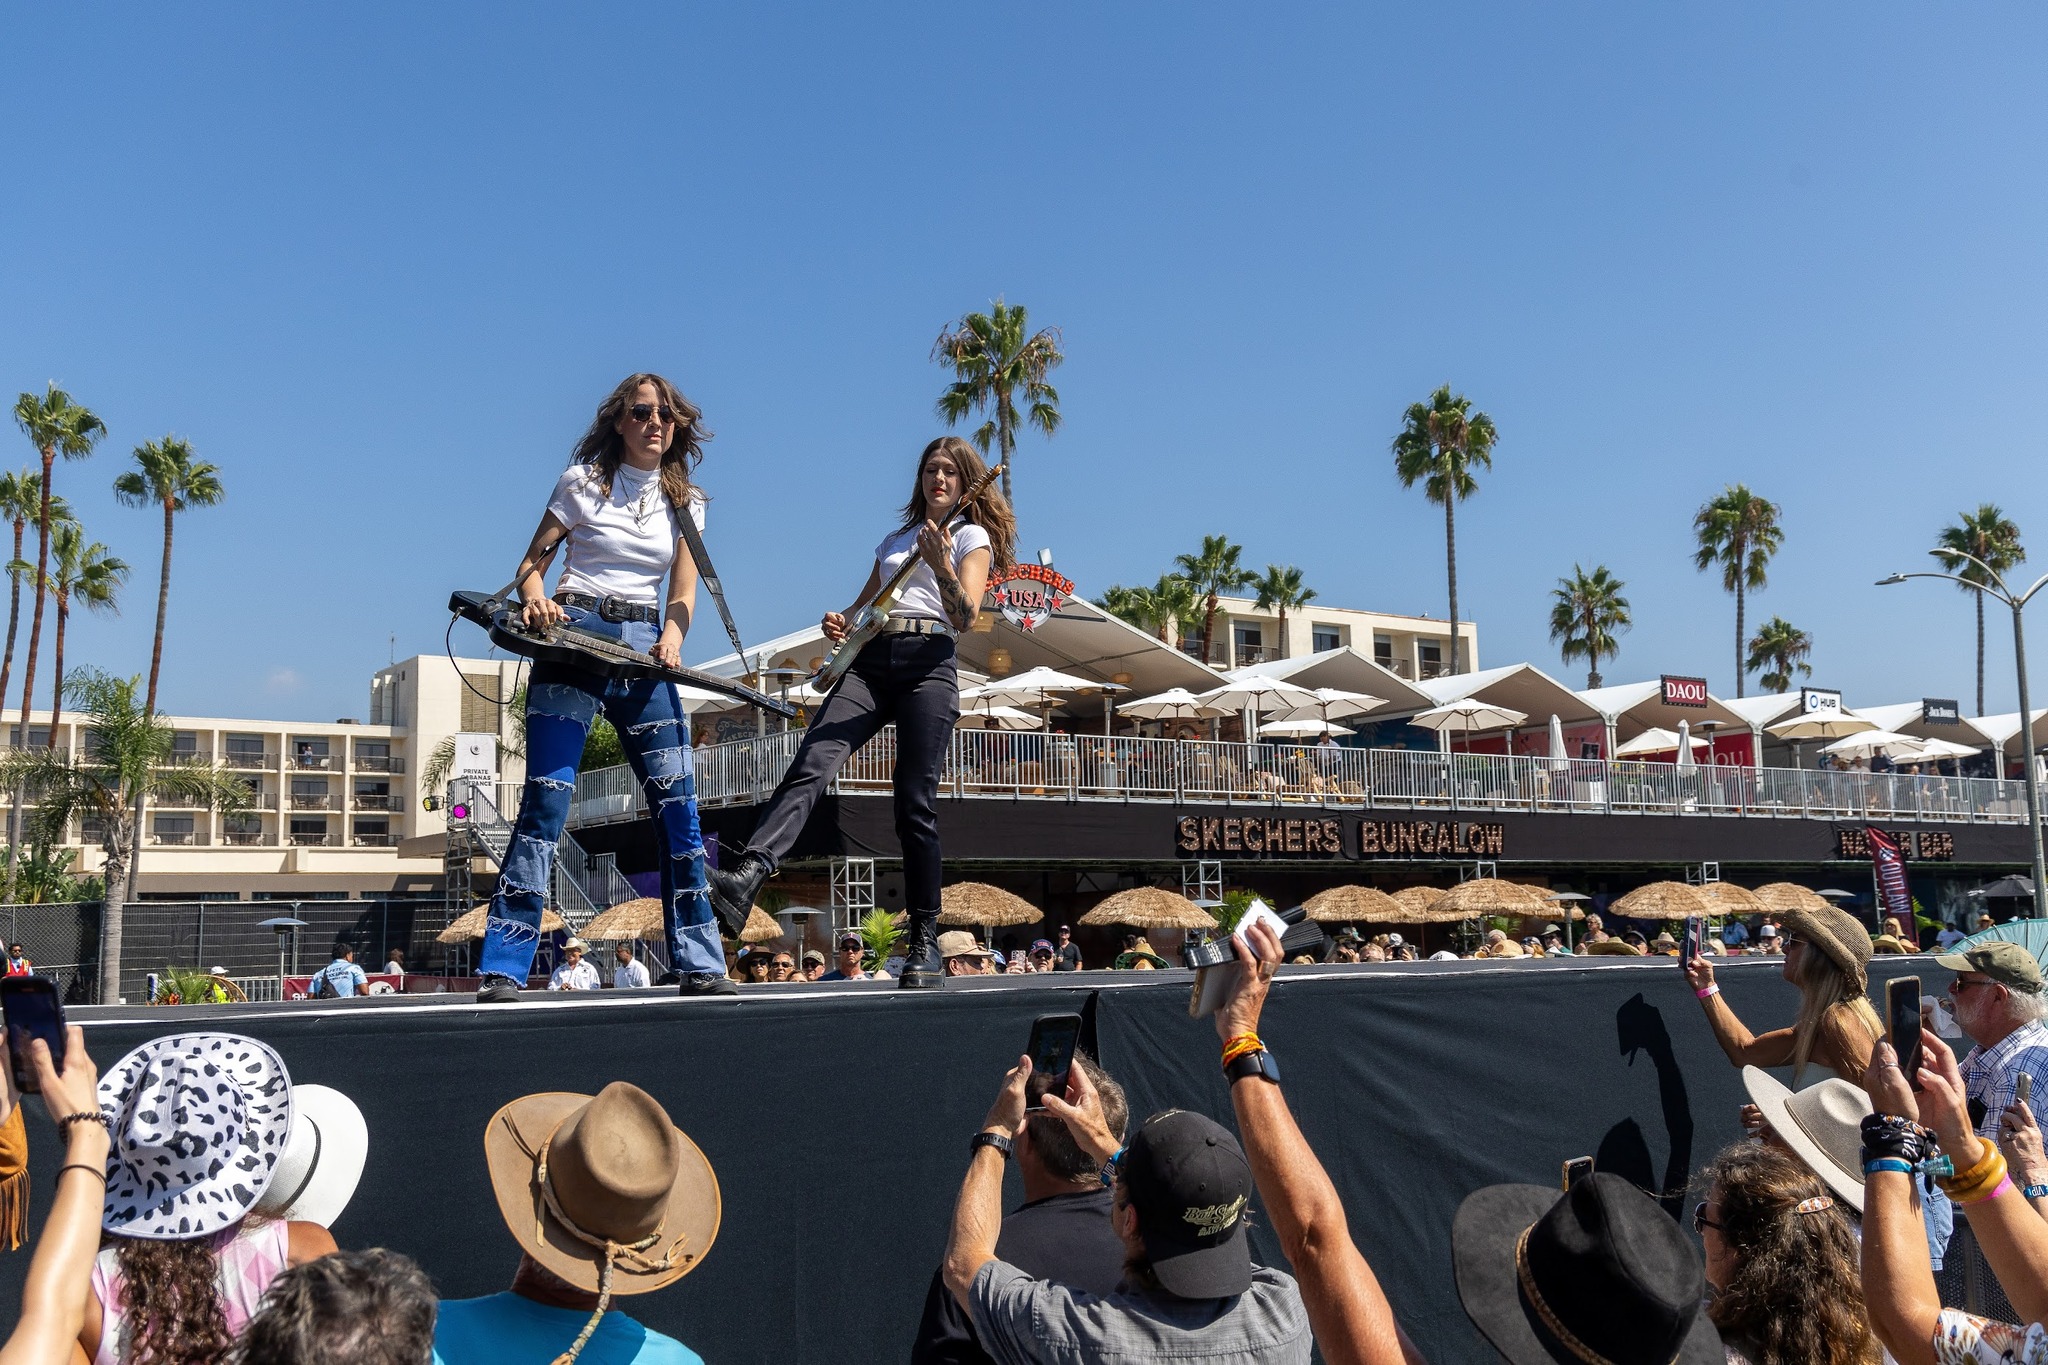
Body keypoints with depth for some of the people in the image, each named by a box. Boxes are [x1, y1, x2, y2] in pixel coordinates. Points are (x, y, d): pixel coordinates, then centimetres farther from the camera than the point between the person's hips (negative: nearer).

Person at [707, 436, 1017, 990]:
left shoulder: (974, 537, 12)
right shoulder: (895, 540, 28)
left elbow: (965, 618, -4)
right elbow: (862, 605, 32)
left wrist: (941, 566, -21)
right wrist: (840, 621, 9)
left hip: (927, 664, -4)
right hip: (868, 662, 4)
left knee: (915, 806, -8)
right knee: (810, 765, -19)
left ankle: (925, 942, 0)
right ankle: (746, 877, -37)